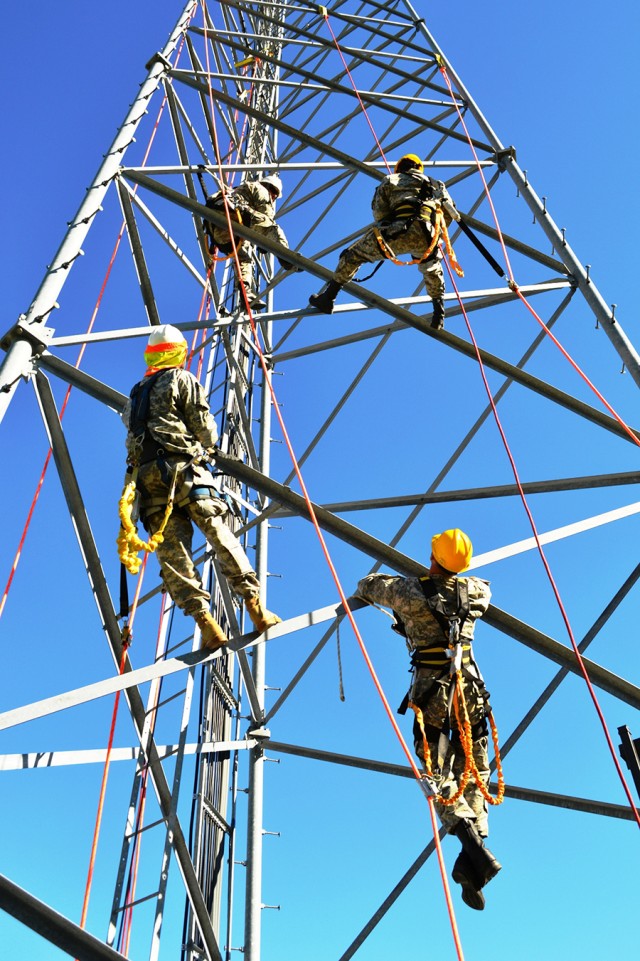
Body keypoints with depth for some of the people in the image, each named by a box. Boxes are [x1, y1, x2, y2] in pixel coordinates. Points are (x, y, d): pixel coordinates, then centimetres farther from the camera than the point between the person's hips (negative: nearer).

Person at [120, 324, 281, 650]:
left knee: (172, 551, -4)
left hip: (146, 474, 5)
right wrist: (206, 444, 25)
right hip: (182, 469, -5)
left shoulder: (136, 393, 27)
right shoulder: (182, 379, 7)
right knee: (221, 537, -6)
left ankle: (205, 621, -13)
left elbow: (134, 433, 22)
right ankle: (255, 608, -12)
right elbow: (206, 428, 2)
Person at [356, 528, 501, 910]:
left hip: (430, 689, -3)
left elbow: (368, 585, 12)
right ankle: (471, 858, -2)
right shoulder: (477, 590, 4)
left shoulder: (410, 590, -5)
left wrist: (366, 588, 36)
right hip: (470, 684, 3)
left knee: (438, 772, -2)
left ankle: (473, 845, -24)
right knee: (473, 770, 10)